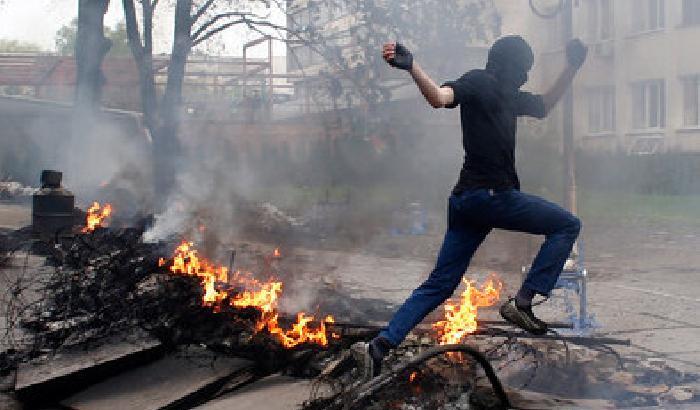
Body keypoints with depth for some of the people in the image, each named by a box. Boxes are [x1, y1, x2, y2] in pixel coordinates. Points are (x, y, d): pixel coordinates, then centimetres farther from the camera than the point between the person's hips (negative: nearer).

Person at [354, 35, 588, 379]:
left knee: (439, 285, 6)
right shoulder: (479, 82, -4)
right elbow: (440, 97, -23)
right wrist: (411, 67, -41)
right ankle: (522, 302, -4)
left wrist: (572, 68, 33)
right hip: (491, 194, -9)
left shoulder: (509, 96, 23)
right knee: (567, 225, 5)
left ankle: (379, 346, -1)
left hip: (467, 200, 9)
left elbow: (543, 106, 40)